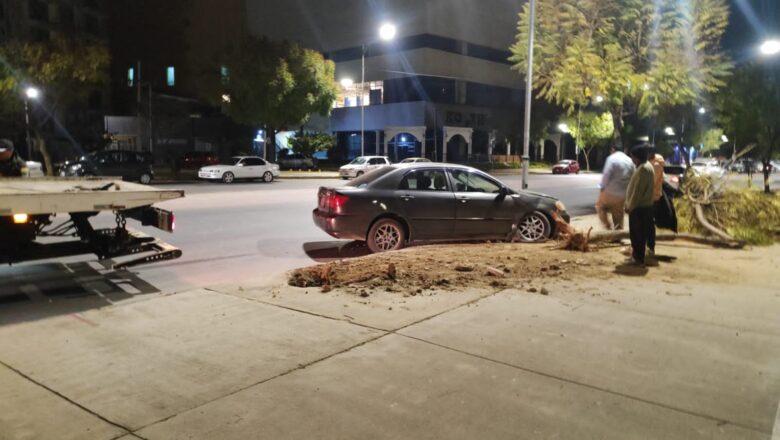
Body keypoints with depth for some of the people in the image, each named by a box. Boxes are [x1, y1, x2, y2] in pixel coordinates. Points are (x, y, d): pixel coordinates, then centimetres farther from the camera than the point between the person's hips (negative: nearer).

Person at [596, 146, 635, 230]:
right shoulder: (629, 160, 10)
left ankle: (607, 225, 4)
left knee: (600, 206, 14)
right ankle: (618, 229, 21)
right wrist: (627, 189, 12)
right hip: (623, 194, 6)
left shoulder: (612, 158, -11)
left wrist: (602, 187, -6)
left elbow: (607, 175, -17)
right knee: (618, 212, 17)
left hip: (610, 191, -6)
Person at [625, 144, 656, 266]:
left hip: (639, 207, -10)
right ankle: (636, 255, 28)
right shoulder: (644, 166, 13)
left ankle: (638, 258, 5)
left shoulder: (643, 169, -21)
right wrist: (629, 204, 19)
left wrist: (630, 206, -16)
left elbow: (638, 191, -22)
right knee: (636, 232, 18)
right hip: (642, 206, 10)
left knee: (638, 233, -2)